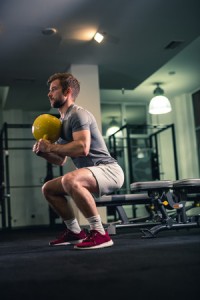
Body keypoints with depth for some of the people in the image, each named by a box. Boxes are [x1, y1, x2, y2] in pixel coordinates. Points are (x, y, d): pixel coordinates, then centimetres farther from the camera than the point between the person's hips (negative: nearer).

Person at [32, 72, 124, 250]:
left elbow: (82, 148, -28)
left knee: (70, 180, -38)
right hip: (93, 174, 10)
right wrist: (43, 152, 4)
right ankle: (75, 232, 19)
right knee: (48, 188, 16)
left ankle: (99, 233, -27)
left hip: (109, 171, -10)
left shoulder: (77, 114, -12)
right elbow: (61, 160, 23)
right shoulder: (64, 120, 18)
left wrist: (50, 146, -17)